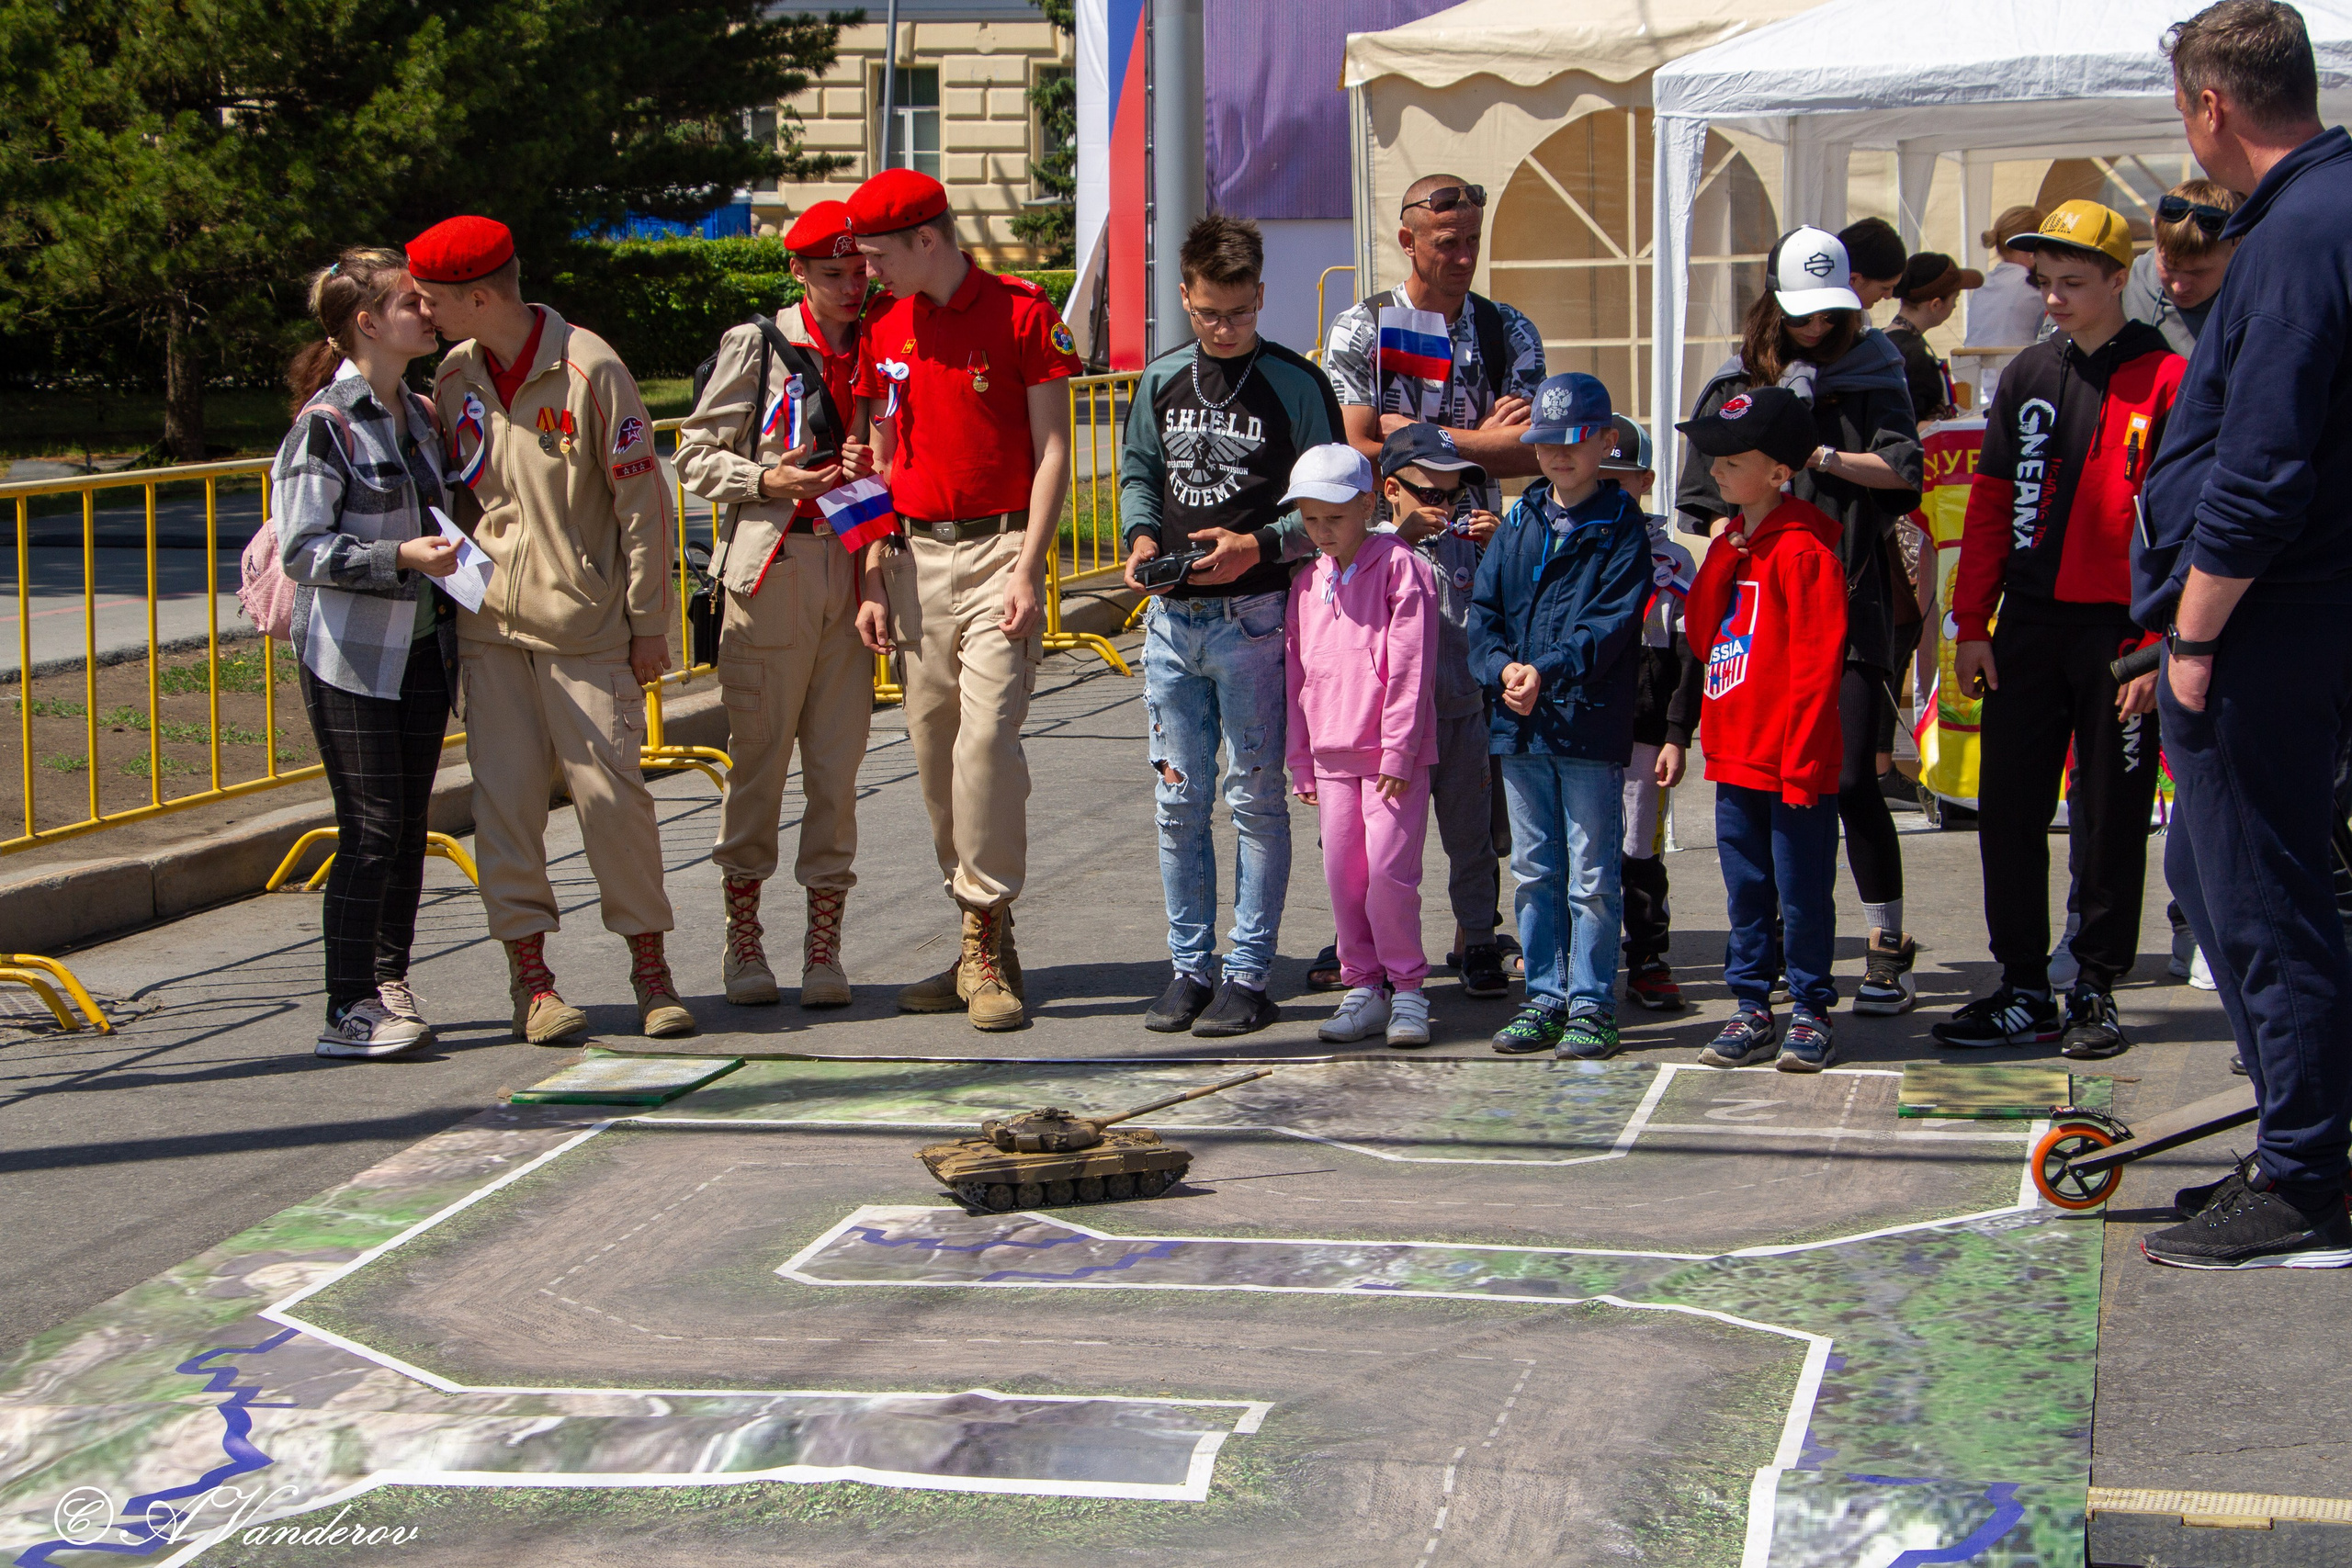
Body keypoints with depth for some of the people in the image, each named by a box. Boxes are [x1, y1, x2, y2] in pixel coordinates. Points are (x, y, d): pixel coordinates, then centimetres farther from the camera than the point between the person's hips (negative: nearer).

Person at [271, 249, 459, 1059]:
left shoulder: (415, 414, 12)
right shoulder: (326, 422, -12)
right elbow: (304, 551, -16)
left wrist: (448, 555, 10)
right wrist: (401, 557, -23)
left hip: (419, 643, 7)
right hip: (350, 652, -7)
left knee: (411, 821, 8)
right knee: (372, 826, -8)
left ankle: (389, 984, 17)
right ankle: (348, 1009, -3)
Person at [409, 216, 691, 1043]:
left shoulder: (588, 369, -9)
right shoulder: (454, 377, 8)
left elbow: (641, 498, -6)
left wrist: (648, 622, -6)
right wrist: (452, 587, 10)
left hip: (584, 622, -4)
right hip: (489, 622, 4)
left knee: (609, 789, -4)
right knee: (503, 795, 0)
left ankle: (650, 966, 9)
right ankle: (530, 974, 6)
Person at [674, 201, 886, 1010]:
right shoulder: (754, 346, 2)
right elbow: (695, 455, 3)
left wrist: (875, 471, -3)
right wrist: (767, 480, -12)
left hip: (853, 571, 3)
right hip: (769, 570, -2)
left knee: (837, 762, 1)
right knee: (758, 758, 1)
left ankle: (824, 943, 8)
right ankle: (741, 936, 14)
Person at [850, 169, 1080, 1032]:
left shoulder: (1022, 313, -4)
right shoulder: (885, 334, 12)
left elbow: (1051, 450, -5)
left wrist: (1027, 569, -13)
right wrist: (873, 578, 10)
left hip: (997, 549, -6)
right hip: (915, 556, 6)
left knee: (986, 737, -15)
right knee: (933, 749, 5)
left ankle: (987, 947, -8)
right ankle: (984, 944, 14)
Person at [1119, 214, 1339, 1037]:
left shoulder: (1295, 384, -3)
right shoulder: (1161, 382, 10)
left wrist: (1259, 545, -17)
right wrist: (1142, 538, 2)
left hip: (1254, 619, -4)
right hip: (1172, 618, 4)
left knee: (1254, 799, -1)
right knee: (1179, 801, 8)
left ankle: (1248, 976, 5)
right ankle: (1190, 968, 17)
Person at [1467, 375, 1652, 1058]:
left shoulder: (1621, 526, -2)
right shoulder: (1519, 522, 13)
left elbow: (1613, 622, -11)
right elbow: (1483, 608, 9)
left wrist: (1549, 670, -23)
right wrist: (1503, 668, -10)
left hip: (1591, 724, -5)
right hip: (1520, 724, 5)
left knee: (1592, 874, -1)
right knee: (1532, 870, 11)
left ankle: (1590, 1005, 6)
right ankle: (1544, 998, 19)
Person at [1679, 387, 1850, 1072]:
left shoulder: (1803, 551, -13)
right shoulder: (1730, 546, 14)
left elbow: (1816, 665, -16)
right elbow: (1702, 638, 9)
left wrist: (1800, 762, -18)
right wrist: (1724, 555, -2)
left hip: (1793, 763, -8)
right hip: (1735, 757, 8)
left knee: (1802, 893, 1)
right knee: (1746, 892, 13)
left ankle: (1810, 1013, 11)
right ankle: (1751, 1010, 20)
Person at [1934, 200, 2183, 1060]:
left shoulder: (2167, 383, -5)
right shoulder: (2029, 377, 10)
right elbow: (1991, 504, 11)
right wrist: (1971, 624, 5)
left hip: (2119, 631, -5)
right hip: (2029, 626, 5)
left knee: (2110, 819, 4)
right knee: (2007, 810, 5)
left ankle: (2094, 991, 14)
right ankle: (2024, 989, 14)